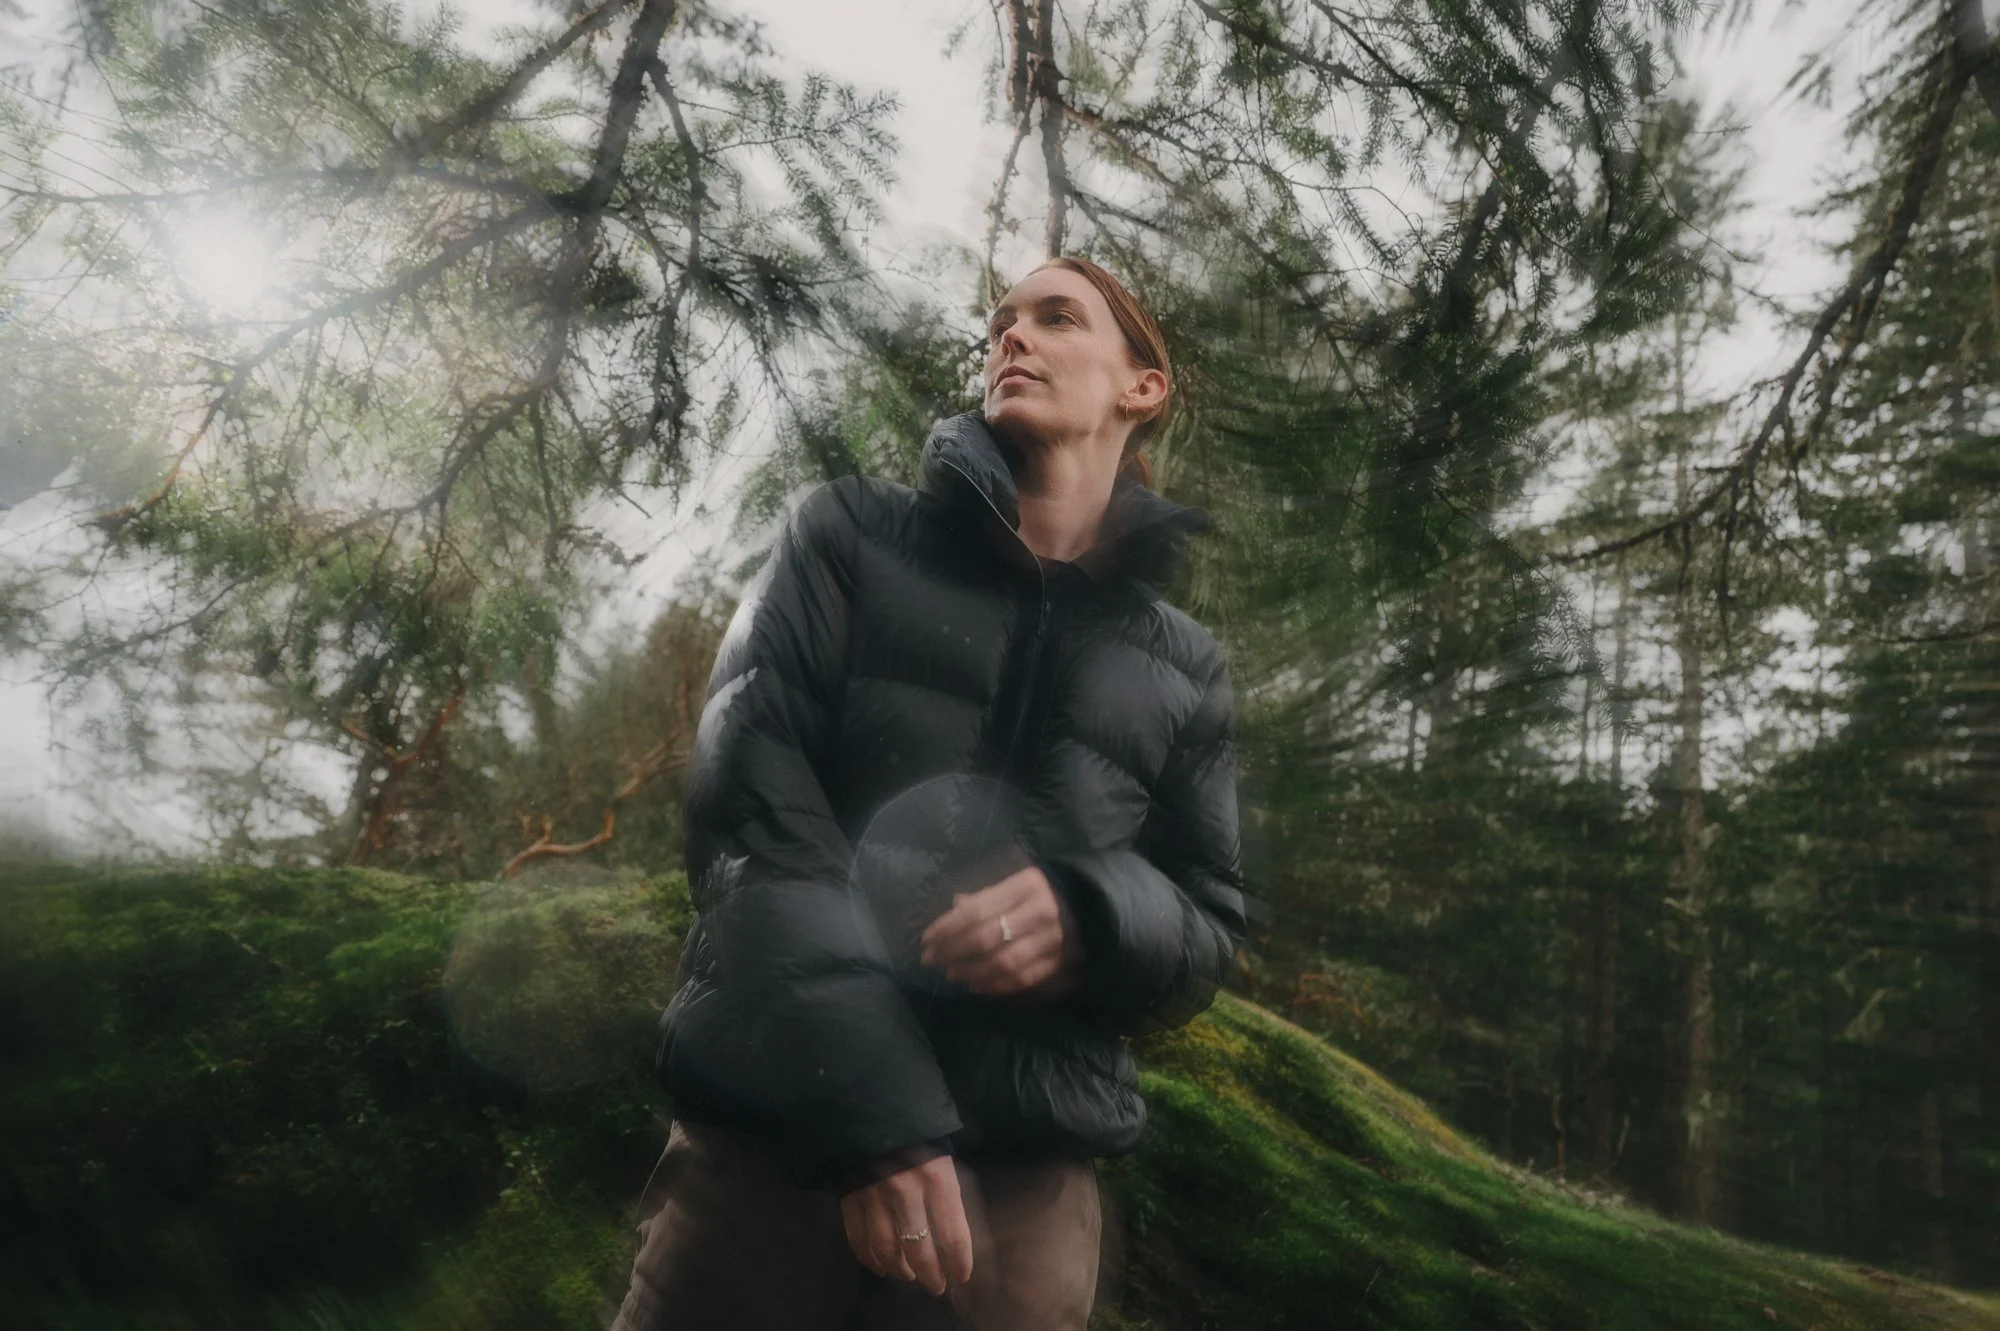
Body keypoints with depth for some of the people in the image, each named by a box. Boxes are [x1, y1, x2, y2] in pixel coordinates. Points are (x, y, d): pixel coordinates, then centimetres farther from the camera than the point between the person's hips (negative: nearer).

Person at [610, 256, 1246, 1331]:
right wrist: (868, 1108, -17)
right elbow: (745, 797, -6)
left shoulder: (1181, 668, 11)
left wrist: (1091, 921, -14)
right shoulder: (849, 540, 6)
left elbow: (1208, 925, 10)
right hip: (773, 1130, -1)